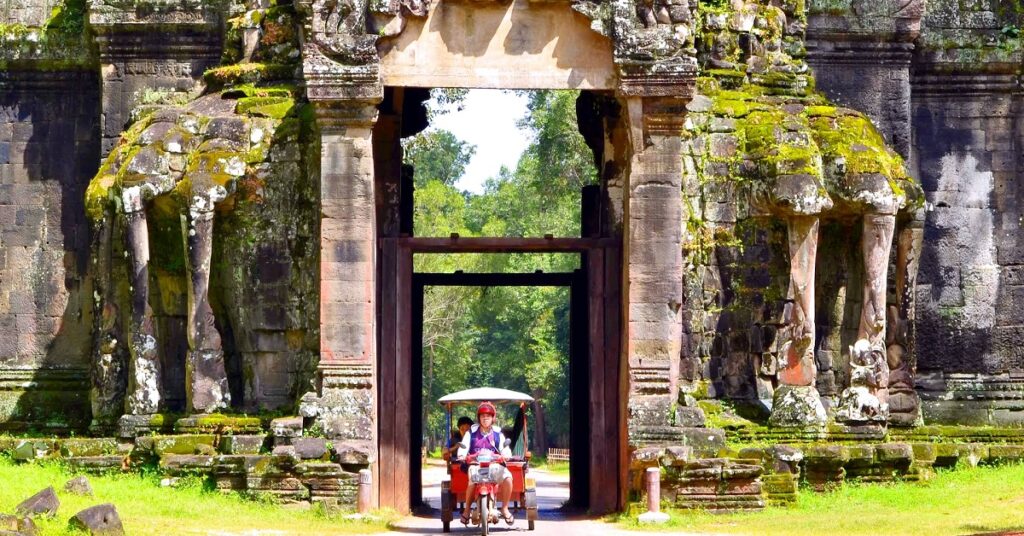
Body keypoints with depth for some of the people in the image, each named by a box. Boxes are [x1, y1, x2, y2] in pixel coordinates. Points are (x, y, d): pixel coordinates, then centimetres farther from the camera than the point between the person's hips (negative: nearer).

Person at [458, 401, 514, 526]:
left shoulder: (497, 433, 11)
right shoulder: (472, 431, 10)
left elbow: (504, 449, 3)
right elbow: (464, 446, 1)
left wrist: (506, 456, -20)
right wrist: (462, 455, -21)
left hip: (494, 464, 1)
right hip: (476, 465, -1)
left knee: (507, 477, -28)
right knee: (472, 480, -34)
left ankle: (505, 509, -9)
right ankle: (467, 509, -10)